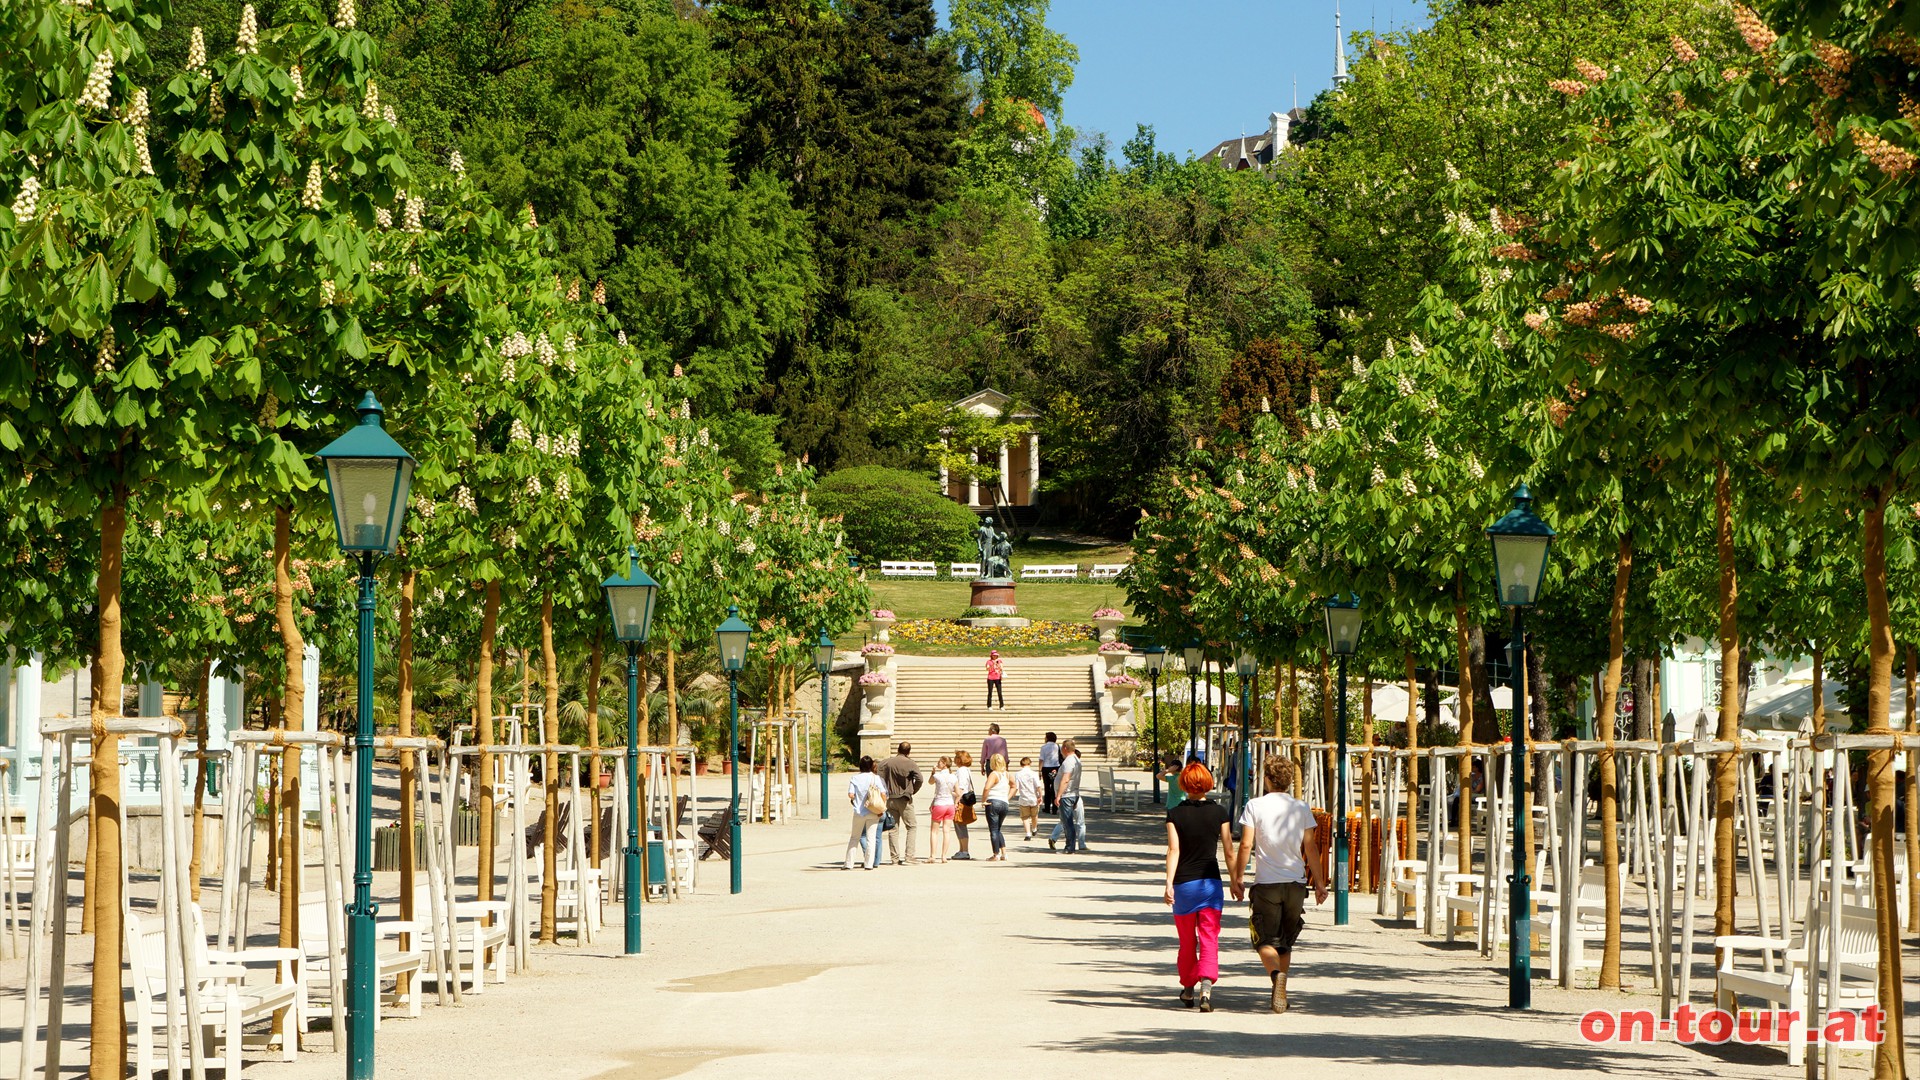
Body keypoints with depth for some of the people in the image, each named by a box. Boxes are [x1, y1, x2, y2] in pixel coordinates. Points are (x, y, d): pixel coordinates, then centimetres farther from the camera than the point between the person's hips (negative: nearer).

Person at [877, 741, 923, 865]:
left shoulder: (886, 763, 2)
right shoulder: (911, 764, -6)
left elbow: (878, 778, -5)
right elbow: (919, 779, -18)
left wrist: (886, 791, 7)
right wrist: (913, 791, -1)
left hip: (890, 798, 3)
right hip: (904, 799, -3)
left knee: (893, 828, 9)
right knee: (912, 827, 7)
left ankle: (895, 858, 7)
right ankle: (909, 857, -4)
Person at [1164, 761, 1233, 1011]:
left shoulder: (1175, 814, -3)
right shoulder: (1219, 812, -1)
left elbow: (1173, 850, -12)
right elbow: (1229, 852, 1)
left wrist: (1169, 883, -15)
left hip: (1184, 883, 0)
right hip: (1211, 883, 0)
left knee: (1187, 942, 15)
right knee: (1209, 939, -3)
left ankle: (1188, 990, 27)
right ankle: (1206, 986, -23)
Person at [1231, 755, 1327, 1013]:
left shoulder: (1255, 806, -5)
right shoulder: (1302, 809, 2)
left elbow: (1246, 845, -7)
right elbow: (1310, 849, 4)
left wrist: (1238, 877, 3)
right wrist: (1319, 882, 11)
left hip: (1266, 883, -3)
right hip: (1296, 883, 3)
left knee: (1266, 941, 0)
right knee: (1286, 942, 16)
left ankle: (1277, 975, -29)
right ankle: (1281, 993, 17)